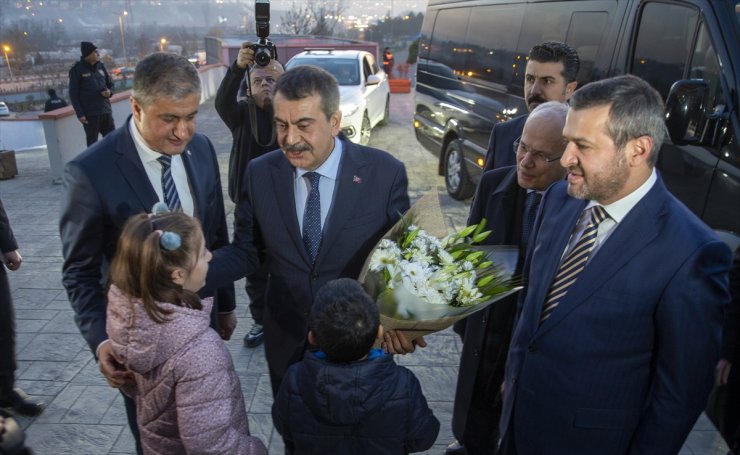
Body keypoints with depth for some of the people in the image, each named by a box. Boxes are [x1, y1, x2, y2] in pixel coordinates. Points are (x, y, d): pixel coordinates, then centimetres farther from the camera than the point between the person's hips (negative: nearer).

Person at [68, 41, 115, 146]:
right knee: (92, 144, 0)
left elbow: (110, 83, 19)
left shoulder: (100, 66, 9)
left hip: (106, 111, 5)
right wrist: (80, 114, -12)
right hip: (90, 114, -5)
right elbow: (73, 94, -6)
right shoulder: (77, 70, -5)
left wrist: (109, 92, -5)